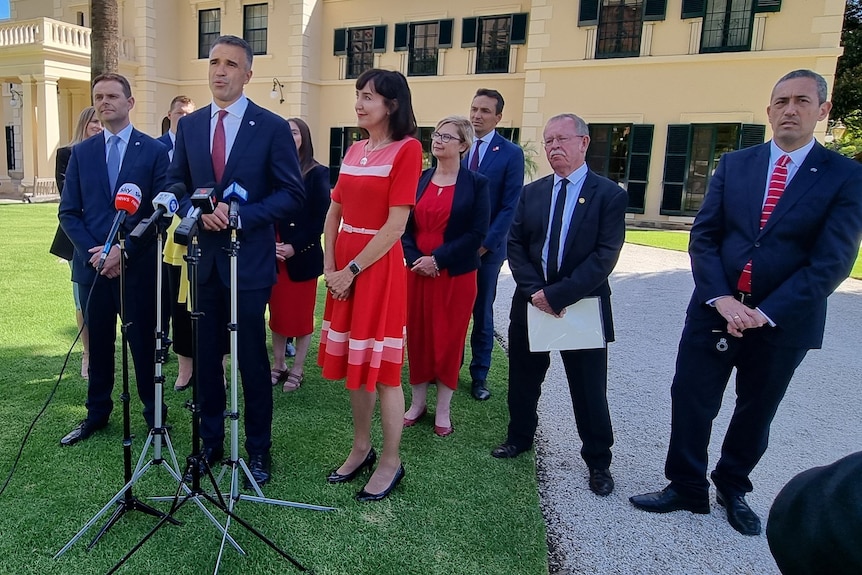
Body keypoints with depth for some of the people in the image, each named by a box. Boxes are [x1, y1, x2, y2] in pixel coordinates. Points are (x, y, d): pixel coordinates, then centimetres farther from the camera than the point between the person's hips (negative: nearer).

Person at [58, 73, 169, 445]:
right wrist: (95, 253, -7)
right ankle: (97, 414, 28)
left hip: (138, 266, -3)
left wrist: (124, 250, -12)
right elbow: (68, 212, 7)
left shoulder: (154, 151, -1)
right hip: (92, 266, 3)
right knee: (98, 344, 13)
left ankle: (154, 414, 18)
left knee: (144, 344, 4)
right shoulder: (81, 153, 9)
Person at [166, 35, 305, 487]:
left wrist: (241, 215, -17)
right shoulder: (189, 126, 9)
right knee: (205, 357, 12)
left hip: (249, 261, -4)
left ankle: (258, 450, 21)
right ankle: (210, 443, 30)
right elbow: (175, 183, 13)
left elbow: (293, 194, -7)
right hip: (203, 258, 5)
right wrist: (198, 210, -8)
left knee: (253, 360, 5)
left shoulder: (272, 128, -5)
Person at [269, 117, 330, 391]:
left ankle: (297, 371, 17)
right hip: (273, 256, 4)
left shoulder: (318, 173, -3)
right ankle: (278, 366, 25)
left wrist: (295, 247, -16)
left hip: (303, 257, -4)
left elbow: (320, 219, -9)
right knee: (277, 313, 12)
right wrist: (269, 245, -11)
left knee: (301, 315, 5)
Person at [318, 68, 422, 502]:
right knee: (353, 363, 14)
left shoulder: (407, 149, -9)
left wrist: (353, 270, -14)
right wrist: (329, 266, 0)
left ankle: (390, 462, 17)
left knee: (382, 369, 1)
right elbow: (333, 213, 12)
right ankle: (361, 448, 30)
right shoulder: (353, 151, 13)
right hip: (343, 266, 7)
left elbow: (395, 226, -15)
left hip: (378, 266, -7)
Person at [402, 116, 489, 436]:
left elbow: (477, 233, -10)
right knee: (417, 336, 9)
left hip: (456, 275, -3)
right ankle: (417, 403, 26)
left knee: (449, 340, 6)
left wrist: (438, 259, -16)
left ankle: (443, 410, 21)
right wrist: (414, 259, -12)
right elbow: (405, 226, 5)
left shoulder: (476, 183, -3)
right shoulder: (419, 180, 7)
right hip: (417, 273, 3)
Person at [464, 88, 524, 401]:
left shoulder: (511, 153, -4)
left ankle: (479, 375, 21)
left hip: (486, 247, -2)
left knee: (482, 313, 9)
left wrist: (485, 243, -13)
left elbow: (510, 206, -7)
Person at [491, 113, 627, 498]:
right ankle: (520, 437, 40)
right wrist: (534, 290, -12)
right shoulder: (531, 193, 7)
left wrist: (558, 294, -20)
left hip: (583, 307, -4)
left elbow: (605, 256, -14)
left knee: (589, 390, 7)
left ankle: (598, 461, 27)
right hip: (531, 303, 4)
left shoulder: (609, 194, -6)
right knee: (523, 378, 16)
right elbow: (515, 245, 3)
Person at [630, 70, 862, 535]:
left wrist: (766, 313, -18)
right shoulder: (734, 164, 3)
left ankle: (733, 488, 39)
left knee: (756, 411, 16)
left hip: (783, 320, -1)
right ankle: (687, 488, 25)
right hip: (714, 310, 2)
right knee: (690, 402, 5)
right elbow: (703, 236, -1)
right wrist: (720, 297, -14)